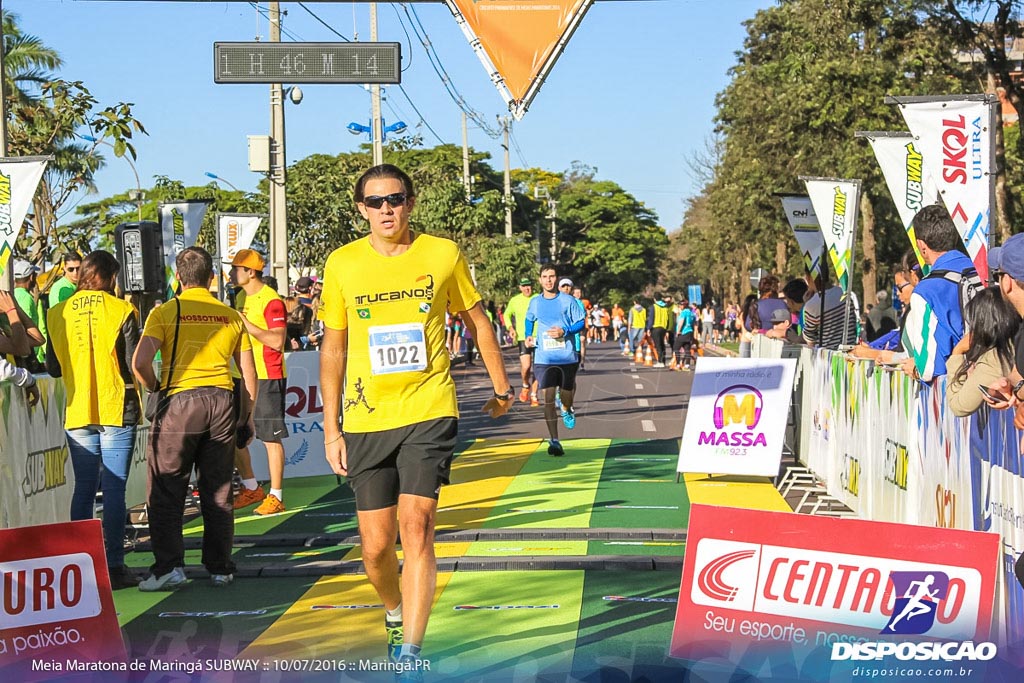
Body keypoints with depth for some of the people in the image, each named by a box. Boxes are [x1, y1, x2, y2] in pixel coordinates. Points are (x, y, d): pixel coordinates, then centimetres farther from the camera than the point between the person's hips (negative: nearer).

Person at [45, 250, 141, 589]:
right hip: (117, 410, -3)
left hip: (77, 412, 3)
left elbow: (53, 368, 8)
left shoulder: (58, 313, 3)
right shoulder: (121, 310, -7)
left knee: (83, 488, 11)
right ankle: (114, 566, 0)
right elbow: (134, 363, -9)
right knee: (114, 490, 0)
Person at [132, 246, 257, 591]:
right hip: (222, 401, 3)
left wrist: (154, 389, 7)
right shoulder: (231, 316, 11)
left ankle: (169, 566, -3)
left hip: (180, 399, -3)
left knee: (165, 490, 4)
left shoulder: (166, 312, 0)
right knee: (218, 492, 11)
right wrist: (247, 417, 21)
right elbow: (249, 374, 12)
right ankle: (220, 568, 15)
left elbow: (140, 363, -11)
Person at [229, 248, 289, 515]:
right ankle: (252, 488, 24)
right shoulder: (240, 298, 14)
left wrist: (246, 323, -23)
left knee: (271, 438, -4)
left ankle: (276, 497, 3)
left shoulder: (271, 301, -14)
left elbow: (277, 341, -23)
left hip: (268, 377, -9)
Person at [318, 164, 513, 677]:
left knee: (416, 526, -14)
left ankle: (410, 652, -9)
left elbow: (477, 322, 14)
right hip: (366, 421, 2)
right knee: (376, 543, 4)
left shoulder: (443, 255, 0)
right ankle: (394, 612, 36)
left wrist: (501, 387, 21)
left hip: (429, 413, -2)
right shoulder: (341, 264, 2)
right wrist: (331, 428, 6)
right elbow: (332, 349, 8)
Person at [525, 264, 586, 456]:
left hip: (567, 357, -1)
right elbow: (529, 320, 25)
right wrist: (528, 335, 7)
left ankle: (567, 410, 50)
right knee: (548, 399, -9)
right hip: (544, 359, 1)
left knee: (566, 393, 12)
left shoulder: (568, 301, -2)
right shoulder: (535, 302, 7)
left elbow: (581, 323, 0)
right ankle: (554, 441, -9)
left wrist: (565, 332, -16)